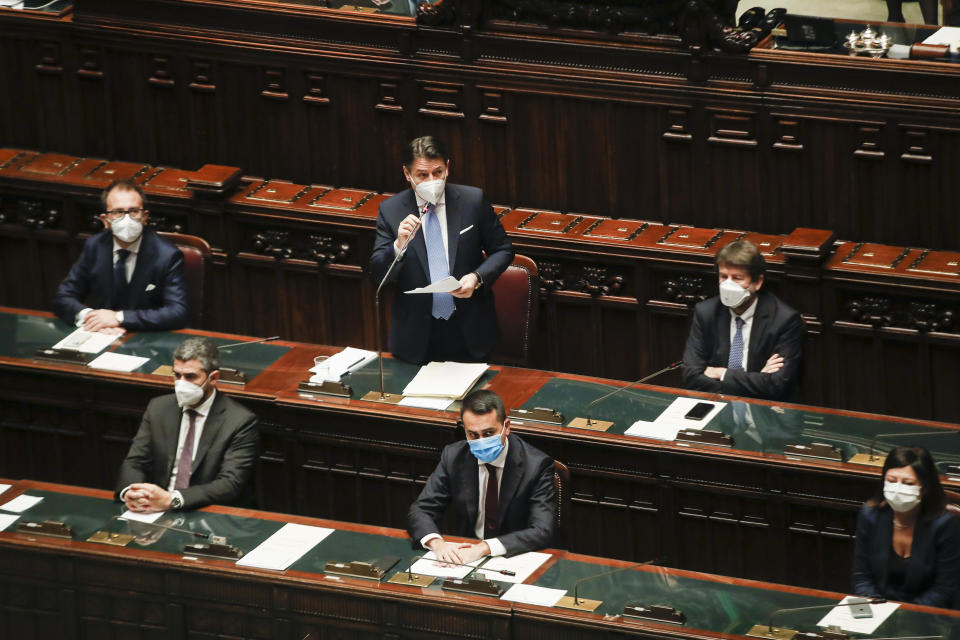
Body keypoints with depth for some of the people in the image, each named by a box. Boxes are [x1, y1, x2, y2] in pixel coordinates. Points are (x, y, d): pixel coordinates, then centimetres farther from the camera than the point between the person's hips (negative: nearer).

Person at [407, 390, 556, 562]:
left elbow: (542, 531, -19)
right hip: (464, 556, 4)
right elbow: (420, 511, 1)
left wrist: (484, 548, -31)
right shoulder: (453, 457, 0)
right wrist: (436, 542, -23)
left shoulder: (537, 465, -11)